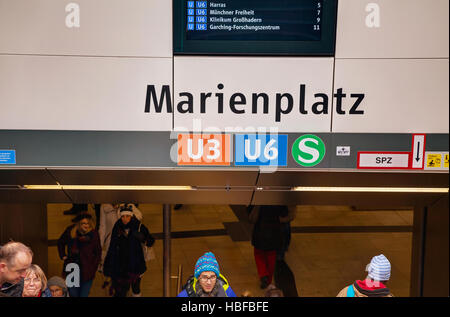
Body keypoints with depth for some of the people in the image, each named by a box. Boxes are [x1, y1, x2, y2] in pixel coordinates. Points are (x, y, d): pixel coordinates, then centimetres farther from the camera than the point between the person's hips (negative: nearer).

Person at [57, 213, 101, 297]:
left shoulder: (94, 234, -7)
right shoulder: (70, 231, -4)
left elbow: (98, 252, 4)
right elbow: (60, 242, 17)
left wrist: (94, 267, -3)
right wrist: (63, 255, 8)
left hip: (87, 271, -2)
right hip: (72, 270, 2)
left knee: (84, 294, 4)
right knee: (73, 294, 12)